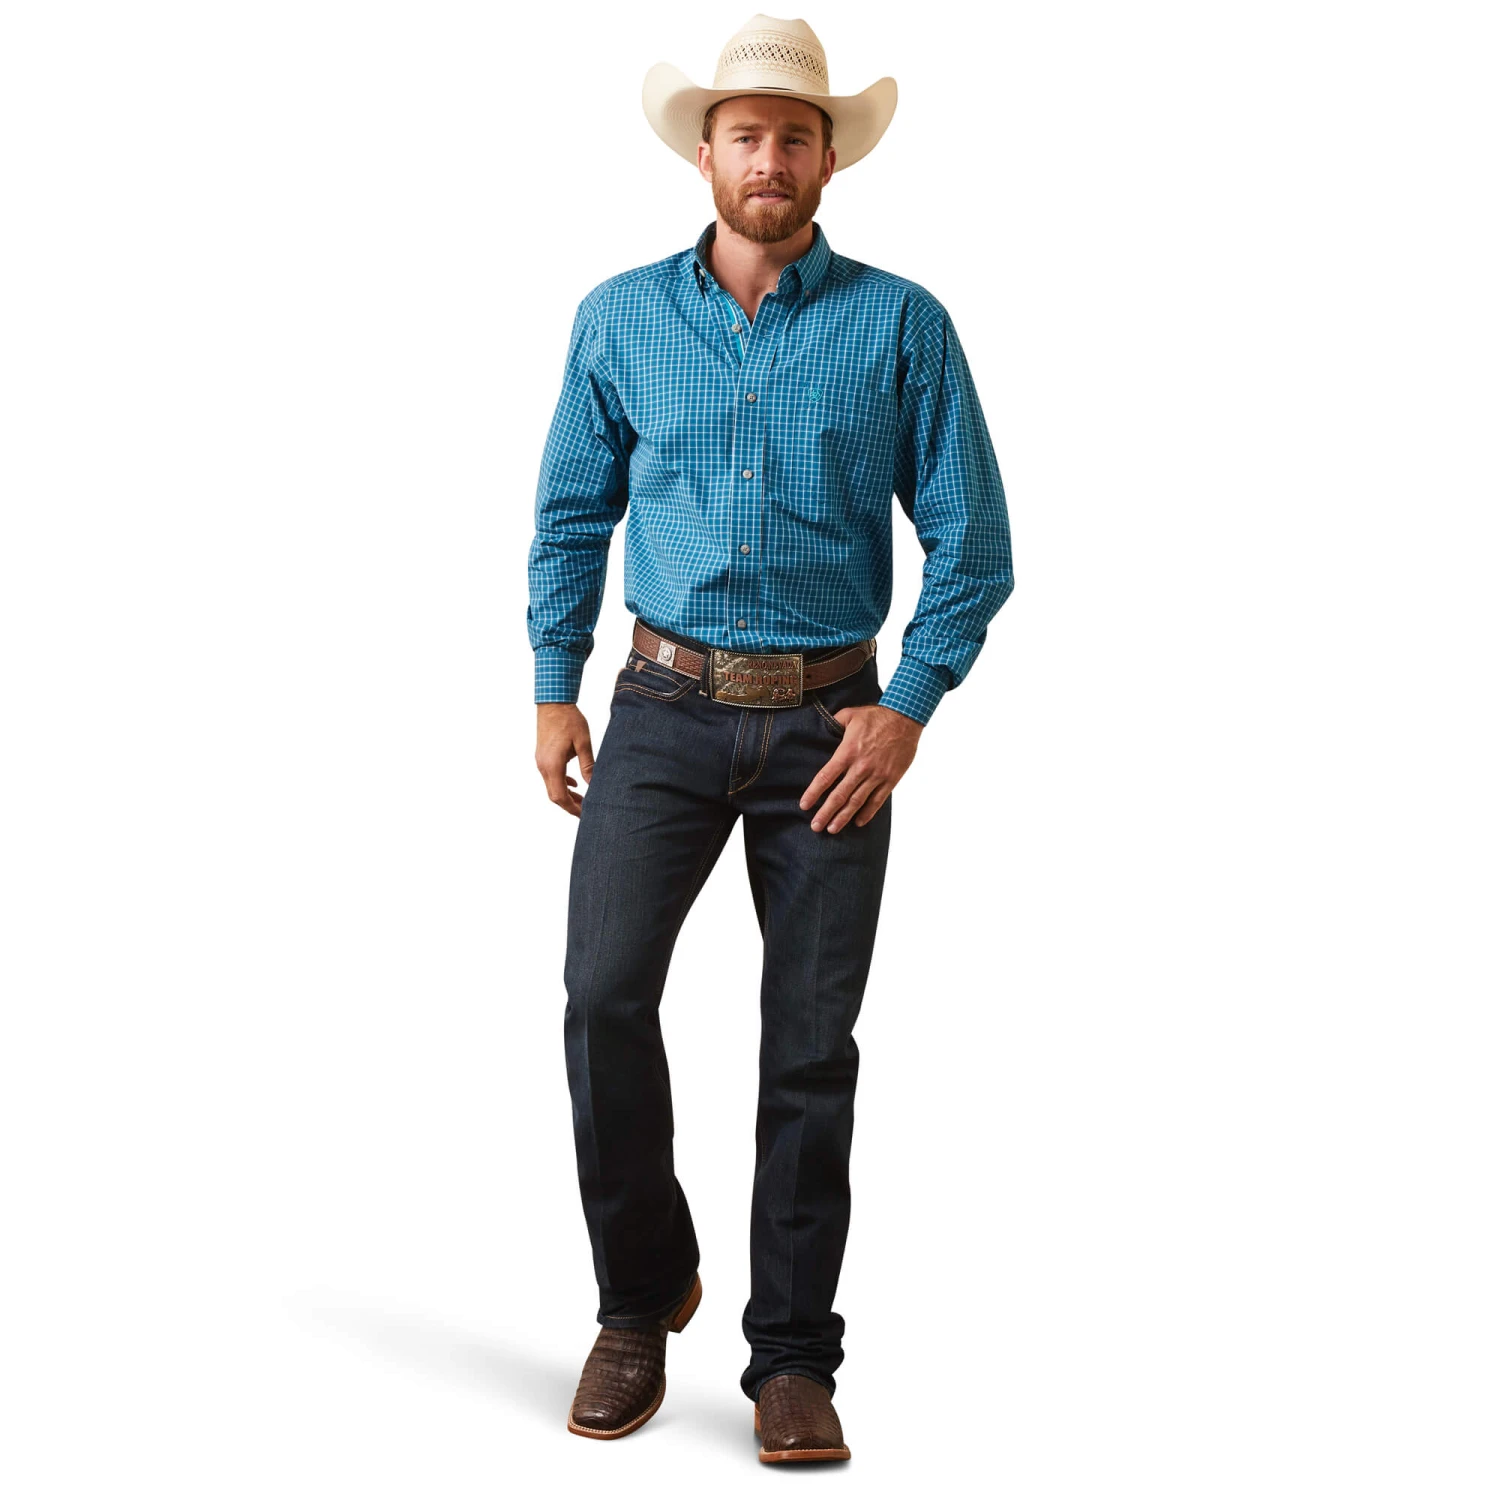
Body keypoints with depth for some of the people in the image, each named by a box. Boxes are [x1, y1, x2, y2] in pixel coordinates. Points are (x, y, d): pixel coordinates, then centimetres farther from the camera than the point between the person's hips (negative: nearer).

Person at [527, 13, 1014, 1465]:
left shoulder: (900, 325, 1)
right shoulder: (621, 318, 7)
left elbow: (971, 540, 0)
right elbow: (572, 514, 13)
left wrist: (906, 710, -9)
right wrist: (554, 691, 5)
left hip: (831, 721, -1)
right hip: (666, 709, 1)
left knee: (811, 1047, 3)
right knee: (602, 994, -11)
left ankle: (791, 1358, 16)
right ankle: (642, 1294, 13)